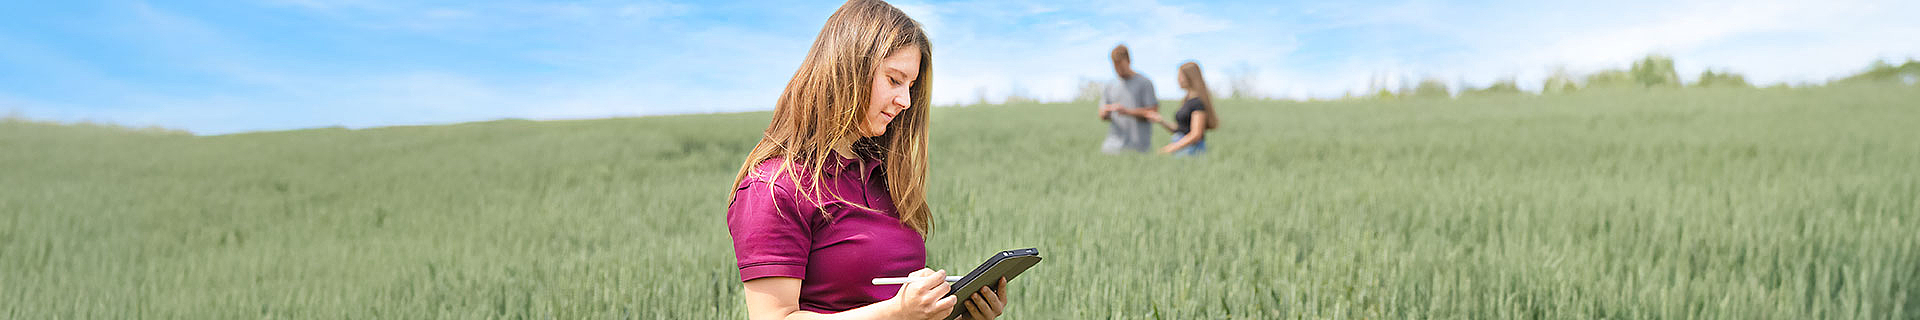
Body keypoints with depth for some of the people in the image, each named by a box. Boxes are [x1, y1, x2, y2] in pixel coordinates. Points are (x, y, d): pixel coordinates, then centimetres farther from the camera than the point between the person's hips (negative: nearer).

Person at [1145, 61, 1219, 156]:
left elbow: (1196, 135, -18)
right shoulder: (1187, 100, 16)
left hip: (1192, 149, -8)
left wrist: (1172, 148, -17)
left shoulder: (1199, 103, -12)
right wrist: (1161, 121, 7)